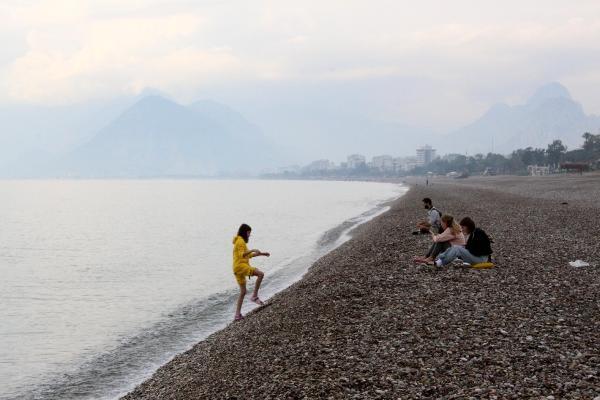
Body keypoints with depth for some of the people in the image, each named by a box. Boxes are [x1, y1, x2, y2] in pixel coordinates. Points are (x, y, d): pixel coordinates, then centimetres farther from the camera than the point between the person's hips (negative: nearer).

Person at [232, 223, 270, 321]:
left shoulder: (239, 241, 25)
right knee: (261, 274, -19)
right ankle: (254, 296, -17)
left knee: (243, 292, 12)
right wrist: (252, 250, -32)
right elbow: (242, 255, -21)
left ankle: (238, 314, 9)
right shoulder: (240, 241, -7)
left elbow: (248, 255, 31)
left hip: (237, 269, 10)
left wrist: (261, 254, 26)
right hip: (241, 266, -10)